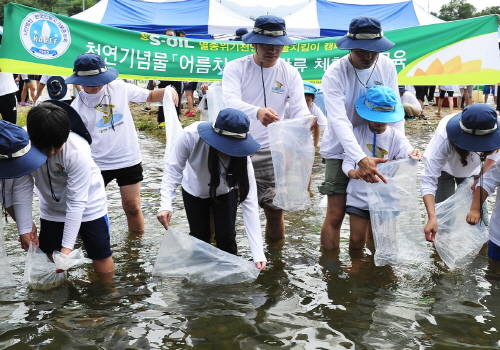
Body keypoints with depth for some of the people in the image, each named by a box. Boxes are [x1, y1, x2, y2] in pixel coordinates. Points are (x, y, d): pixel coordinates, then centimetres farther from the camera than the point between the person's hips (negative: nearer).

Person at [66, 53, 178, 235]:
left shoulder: (119, 88, -5)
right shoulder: (77, 107, -8)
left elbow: (149, 96, 5)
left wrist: (166, 92, -16)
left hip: (129, 160, 1)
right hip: (96, 164, 0)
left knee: (132, 207, 7)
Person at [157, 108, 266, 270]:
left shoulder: (241, 156, -36)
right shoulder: (191, 135, -39)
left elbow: (249, 203, -36)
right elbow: (173, 168, -26)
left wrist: (258, 254, -41)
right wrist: (166, 204, -41)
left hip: (225, 193, 0)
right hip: (194, 191, 0)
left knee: (226, 237, -8)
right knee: (200, 237, 1)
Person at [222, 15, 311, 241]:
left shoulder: (290, 73, 3)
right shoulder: (235, 68, -5)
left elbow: (299, 107, -6)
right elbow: (230, 102, -22)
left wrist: (305, 119, -32)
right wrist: (257, 112, -43)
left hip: (271, 153, 2)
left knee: (275, 211, 5)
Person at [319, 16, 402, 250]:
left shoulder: (387, 67, -5)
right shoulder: (334, 74, -19)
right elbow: (339, 121, -29)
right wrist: (360, 159, -40)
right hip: (342, 150, -4)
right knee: (335, 216, -3)